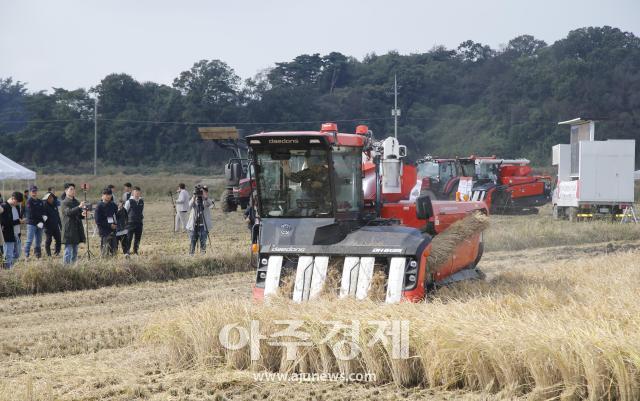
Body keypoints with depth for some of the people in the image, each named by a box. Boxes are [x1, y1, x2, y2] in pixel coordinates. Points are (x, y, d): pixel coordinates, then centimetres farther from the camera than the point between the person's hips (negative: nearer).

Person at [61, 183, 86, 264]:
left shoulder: (76, 202, 16)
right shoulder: (65, 203, -5)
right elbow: (68, 212, -24)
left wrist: (82, 214, -3)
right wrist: (79, 207, -35)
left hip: (77, 230, 7)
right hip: (69, 230, -7)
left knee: (75, 252, 11)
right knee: (68, 251, -10)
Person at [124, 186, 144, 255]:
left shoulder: (141, 201, 8)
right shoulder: (129, 202, -5)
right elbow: (125, 212, 2)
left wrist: (142, 217, 13)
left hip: (139, 223, 4)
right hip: (130, 223, -4)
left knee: (138, 238, 8)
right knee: (129, 238, -8)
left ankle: (135, 251, 19)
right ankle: (126, 251, -6)